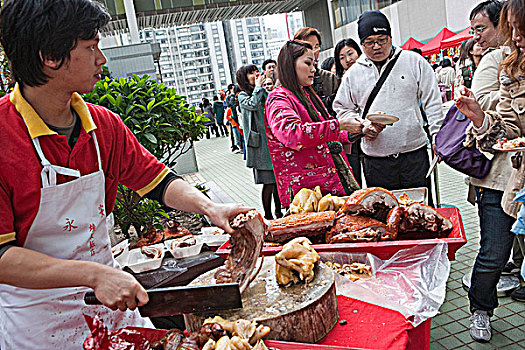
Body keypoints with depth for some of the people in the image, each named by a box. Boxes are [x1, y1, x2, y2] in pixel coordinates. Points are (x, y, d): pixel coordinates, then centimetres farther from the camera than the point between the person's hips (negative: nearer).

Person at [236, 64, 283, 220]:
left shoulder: (265, 92, 19)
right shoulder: (243, 96, 1)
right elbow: (253, 104, -21)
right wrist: (258, 87, -9)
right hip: (260, 144, -6)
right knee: (269, 182, -7)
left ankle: (279, 212, 24)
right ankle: (268, 216, 5)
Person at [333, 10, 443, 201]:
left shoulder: (414, 62, 5)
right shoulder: (353, 73, 7)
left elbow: (432, 102, 7)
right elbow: (342, 109, 14)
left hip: (415, 155, 0)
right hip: (375, 162, 1)